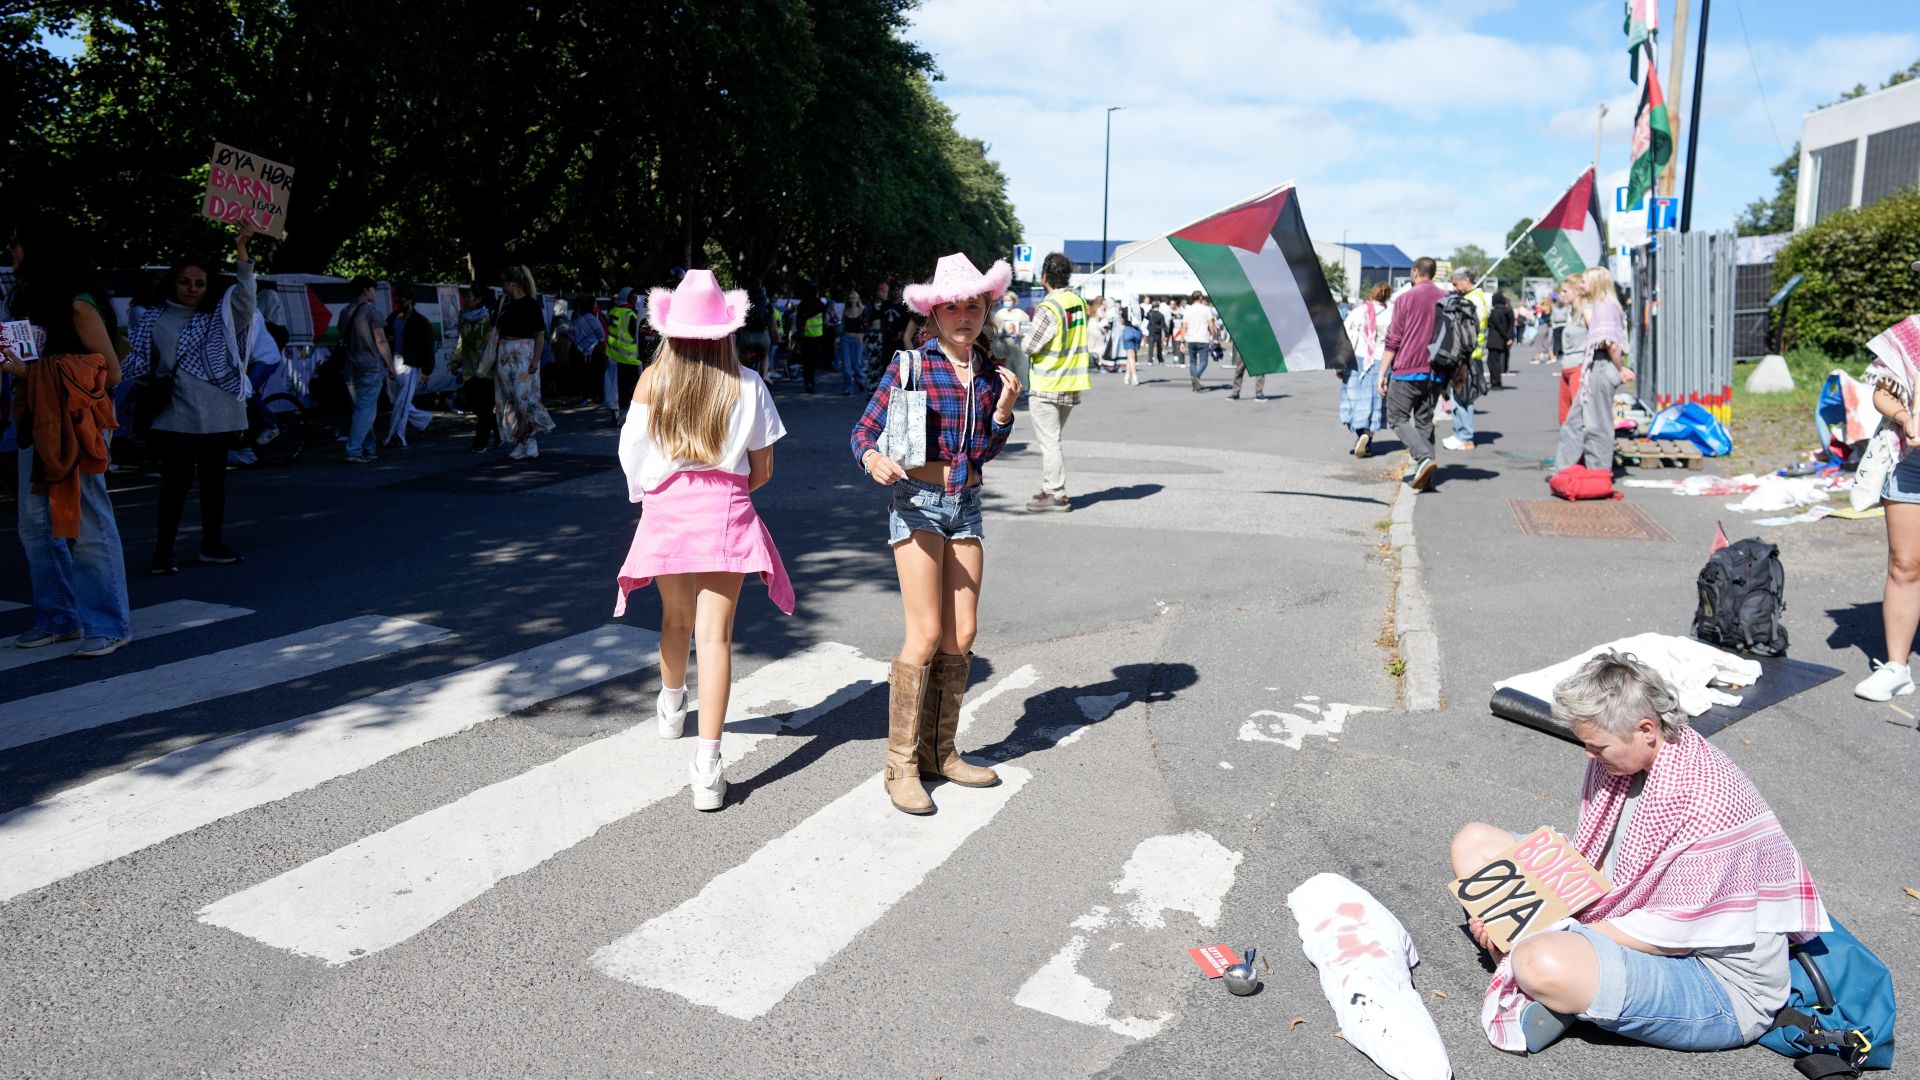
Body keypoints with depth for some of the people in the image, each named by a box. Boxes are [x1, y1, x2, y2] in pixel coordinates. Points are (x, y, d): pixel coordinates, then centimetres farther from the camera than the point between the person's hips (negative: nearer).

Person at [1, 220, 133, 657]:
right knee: (35, 526, 11)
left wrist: (36, 372, -14)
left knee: (88, 524, -6)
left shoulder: (77, 304, -10)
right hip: (36, 426, 9)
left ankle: (109, 625, 0)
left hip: (74, 428, -9)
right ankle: (58, 618, 20)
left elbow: (110, 373, -12)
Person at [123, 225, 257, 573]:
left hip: (217, 417, 2)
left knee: (214, 480, 12)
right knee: (175, 483, -3)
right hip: (175, 417, -2)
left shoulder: (219, 317, 7)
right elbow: (135, 360, 3)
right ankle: (163, 551, 3)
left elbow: (244, 295, -8)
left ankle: (212, 544, 23)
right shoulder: (156, 320, 5)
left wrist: (241, 249, -18)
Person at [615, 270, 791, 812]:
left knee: (676, 618, 23)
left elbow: (632, 452, 0)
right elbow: (762, 471, 2)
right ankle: (707, 765, -7)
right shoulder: (746, 384, -3)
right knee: (715, 633, -2)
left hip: (666, 509, 2)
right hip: (727, 512, -1)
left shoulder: (653, 379, -4)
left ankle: (671, 707, 49)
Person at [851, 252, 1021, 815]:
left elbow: (986, 451, 13)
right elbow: (865, 428, -6)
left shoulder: (990, 372, 8)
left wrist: (1004, 408, -4)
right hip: (918, 502, -5)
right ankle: (901, 764, 3)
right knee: (926, 635, -9)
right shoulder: (911, 363, -6)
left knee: (962, 636, 6)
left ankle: (939, 751, 21)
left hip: (966, 504, 5)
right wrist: (874, 460, -28)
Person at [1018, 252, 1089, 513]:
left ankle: (1057, 495, 1)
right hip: (1071, 386, 8)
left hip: (1047, 386, -8)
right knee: (1051, 440, 18)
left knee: (1049, 442, -1)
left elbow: (1028, 346, -16)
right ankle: (1050, 489, 23)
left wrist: (1024, 338, 4)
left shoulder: (1049, 308, -19)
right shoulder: (1079, 302, 5)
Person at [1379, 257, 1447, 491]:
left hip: (1407, 371, -5)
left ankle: (1423, 458, -19)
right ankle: (1425, 475, 5)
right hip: (1435, 374, 5)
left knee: (1397, 419, 3)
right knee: (1425, 422, 11)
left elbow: (1393, 340, -7)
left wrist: (1382, 373, -4)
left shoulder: (1406, 299, -5)